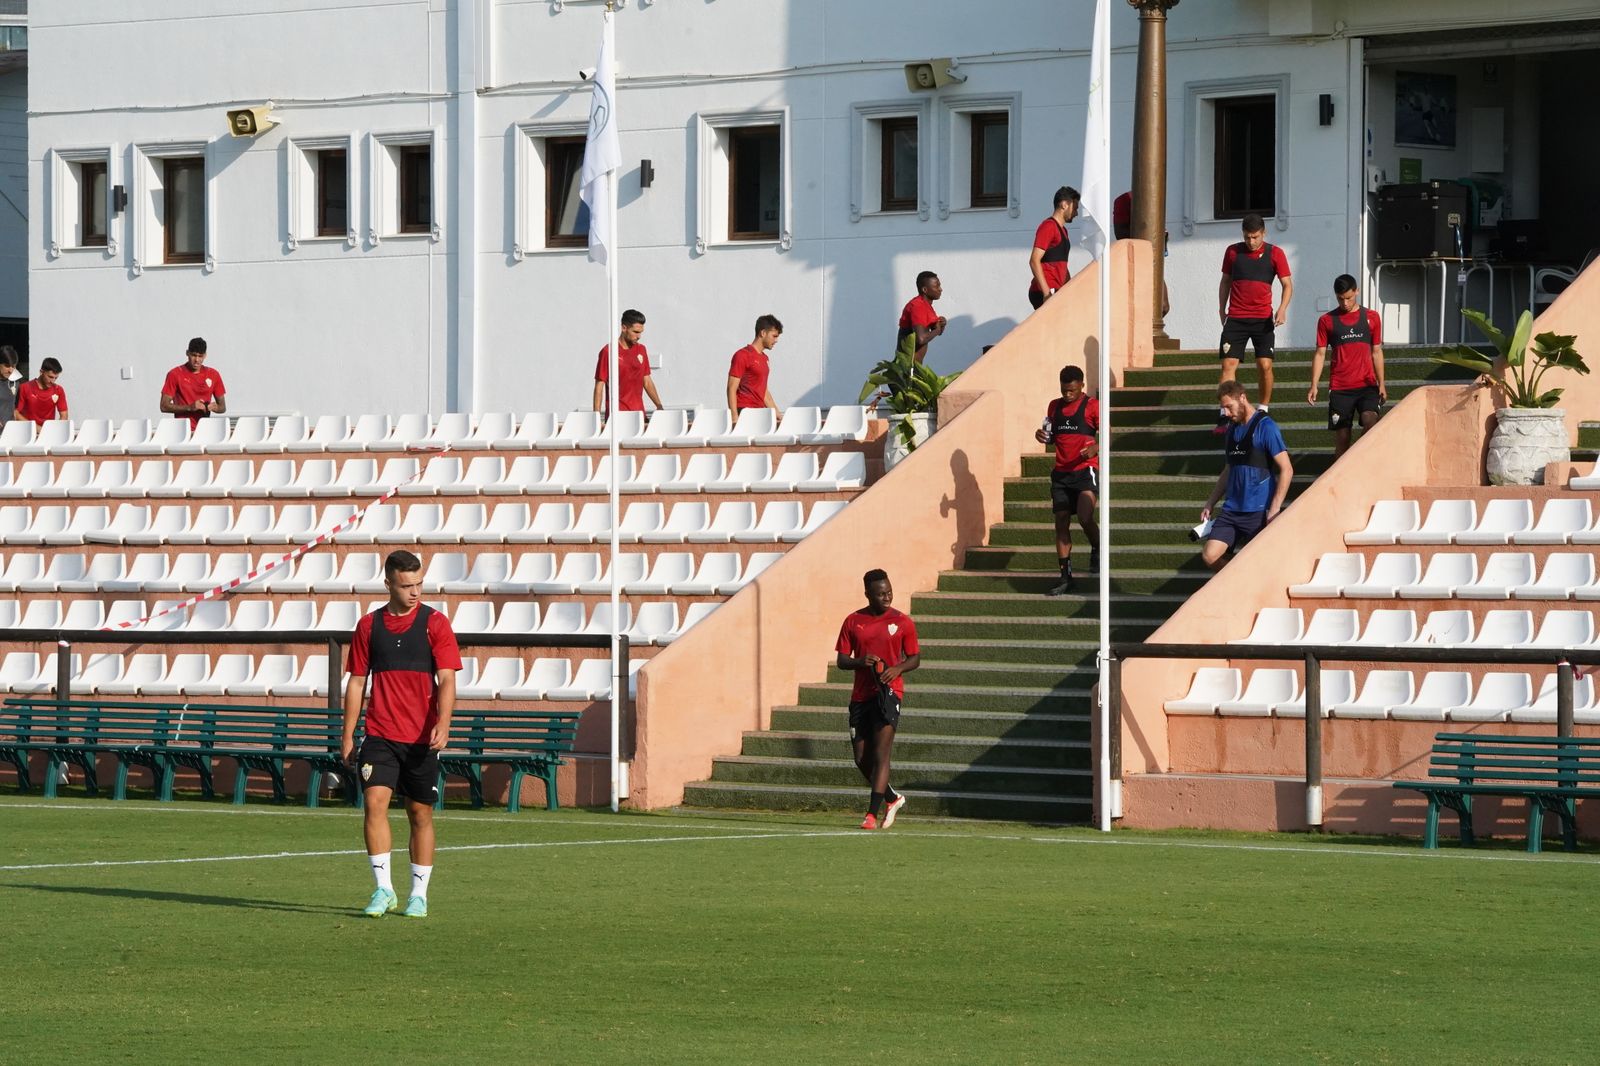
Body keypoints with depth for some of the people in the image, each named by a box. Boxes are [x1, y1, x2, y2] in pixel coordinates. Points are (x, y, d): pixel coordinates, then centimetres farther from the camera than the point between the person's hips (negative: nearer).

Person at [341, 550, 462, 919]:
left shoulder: (434, 623, 0)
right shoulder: (369, 625, 6)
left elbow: (447, 680, -7)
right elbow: (357, 681, 11)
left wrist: (442, 723, -22)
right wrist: (348, 737, 8)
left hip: (422, 738, -1)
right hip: (379, 735, 1)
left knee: (420, 813, 5)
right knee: (374, 801, -16)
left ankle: (418, 895, 15)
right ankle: (383, 888, -13)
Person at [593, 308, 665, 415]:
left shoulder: (641, 350, 12)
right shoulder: (608, 352, -5)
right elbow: (599, 386, -5)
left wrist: (659, 406, 12)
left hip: (638, 411, 5)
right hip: (617, 413, -5)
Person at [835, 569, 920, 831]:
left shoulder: (903, 622, 1)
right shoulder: (853, 621, 6)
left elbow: (915, 659, 8)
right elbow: (842, 660, 6)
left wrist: (898, 669, -13)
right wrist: (861, 661, -15)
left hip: (889, 692, -4)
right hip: (860, 695, 4)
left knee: (881, 755, -14)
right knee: (861, 758, 7)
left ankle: (873, 814, -15)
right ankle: (891, 799, 29)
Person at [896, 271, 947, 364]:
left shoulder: (926, 304, 9)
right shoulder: (918, 307, -20)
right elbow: (921, 339, -31)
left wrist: (941, 325, -3)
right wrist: (937, 330, -12)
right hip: (909, 361, -10)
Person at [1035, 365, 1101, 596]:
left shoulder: (1091, 406, -4)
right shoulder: (1054, 407, 12)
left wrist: (1097, 447, -26)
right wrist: (1042, 436, 0)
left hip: (1085, 470, -5)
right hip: (1061, 472, 5)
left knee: (1084, 517, -24)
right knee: (1061, 523, 3)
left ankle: (1097, 549, 7)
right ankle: (1065, 578, 8)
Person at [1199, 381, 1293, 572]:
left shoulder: (1265, 427, -9)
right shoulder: (1233, 429, 15)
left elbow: (1286, 470, -13)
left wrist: (1274, 510, -17)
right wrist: (1210, 504, 20)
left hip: (1258, 512, -7)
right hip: (1231, 510, 7)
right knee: (1209, 556, -5)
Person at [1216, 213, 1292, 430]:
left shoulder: (1275, 253, 0)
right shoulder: (1233, 252, 6)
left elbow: (1287, 284, 0)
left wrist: (1282, 308, -16)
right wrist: (1222, 309, 13)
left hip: (1263, 319, -1)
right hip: (1235, 319, 1)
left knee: (1265, 365, -7)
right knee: (1228, 365, -8)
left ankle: (1263, 411, 9)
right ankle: (1224, 415, -10)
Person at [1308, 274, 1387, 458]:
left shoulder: (1371, 317, 9)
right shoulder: (1327, 321, 6)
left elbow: (1376, 352, 12)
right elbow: (1320, 354, 6)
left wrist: (1381, 384, 5)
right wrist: (1314, 386, -2)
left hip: (1367, 385, 0)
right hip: (1339, 388, 0)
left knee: (1370, 422, -24)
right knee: (1342, 438, 0)